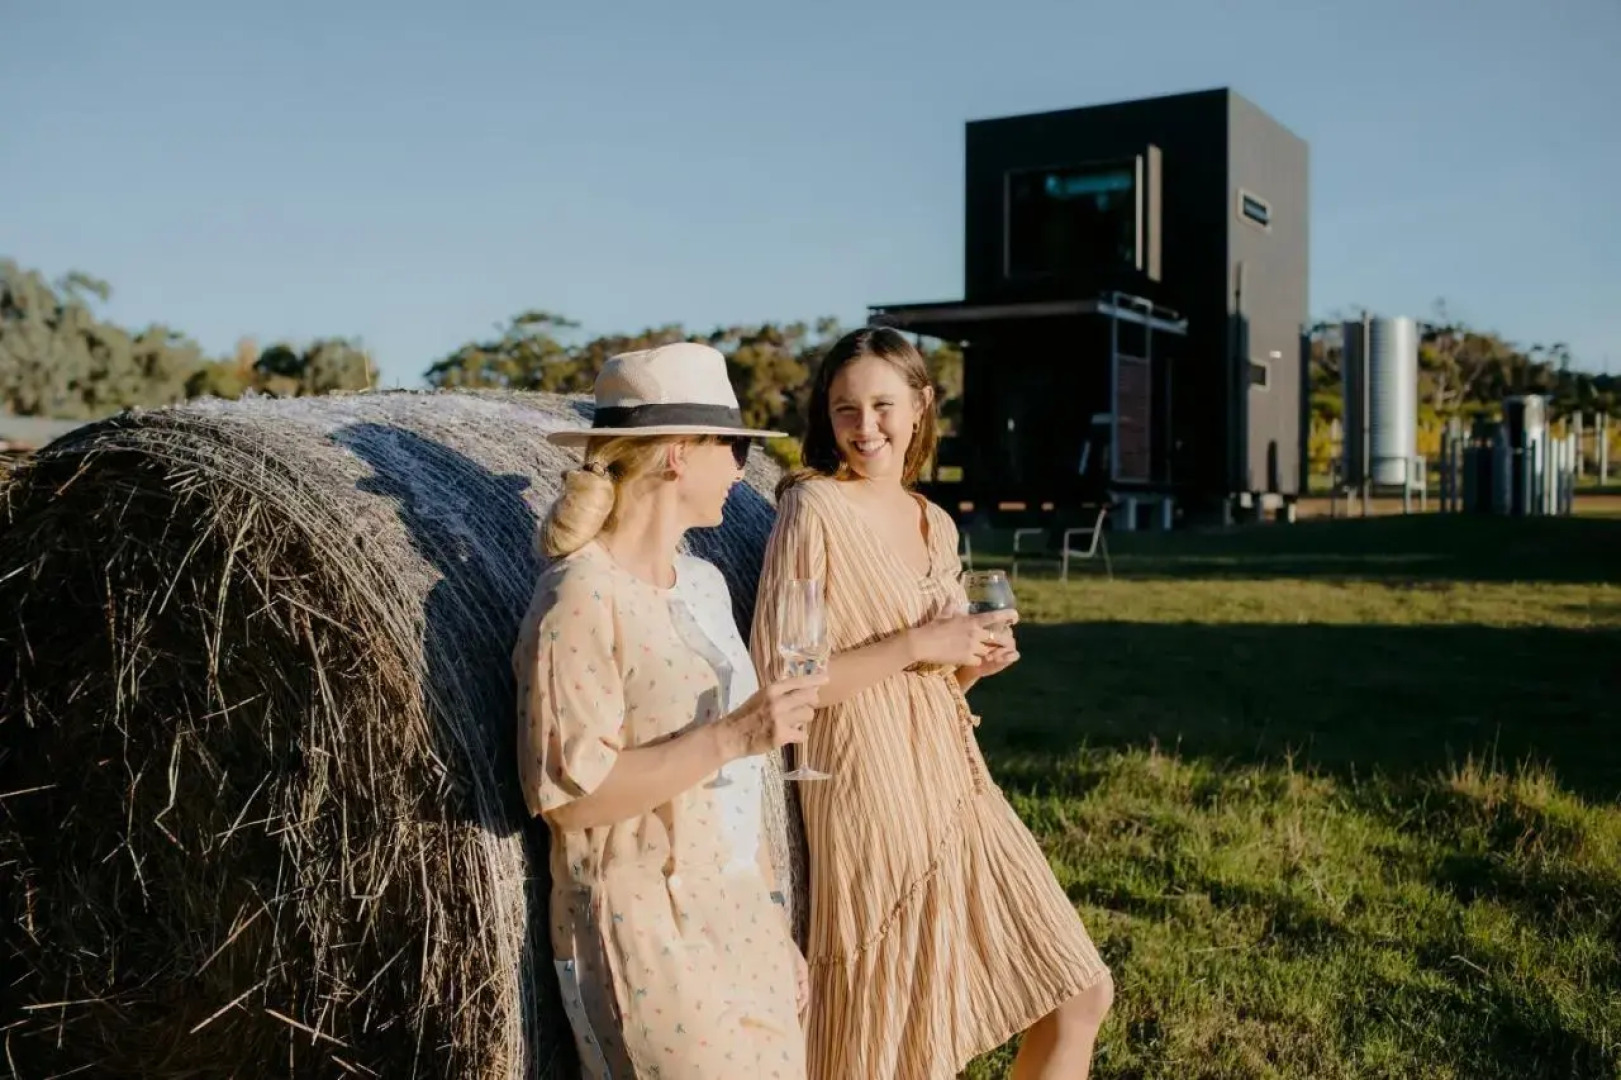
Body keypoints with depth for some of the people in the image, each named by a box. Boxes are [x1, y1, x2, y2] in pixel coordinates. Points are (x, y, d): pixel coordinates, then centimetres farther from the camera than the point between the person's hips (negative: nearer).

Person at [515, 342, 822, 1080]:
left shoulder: (703, 582, 9)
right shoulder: (581, 599, -16)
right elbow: (568, 793, -20)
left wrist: (771, 921, 15)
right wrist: (734, 737, -23)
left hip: (739, 923, 8)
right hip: (647, 940, -7)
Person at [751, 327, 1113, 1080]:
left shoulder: (936, 525, 11)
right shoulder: (814, 510, -11)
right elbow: (774, 683, -18)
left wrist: (974, 663, -2)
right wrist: (916, 643, -19)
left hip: (954, 786, 7)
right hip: (874, 798, -7)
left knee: (1080, 995, 12)